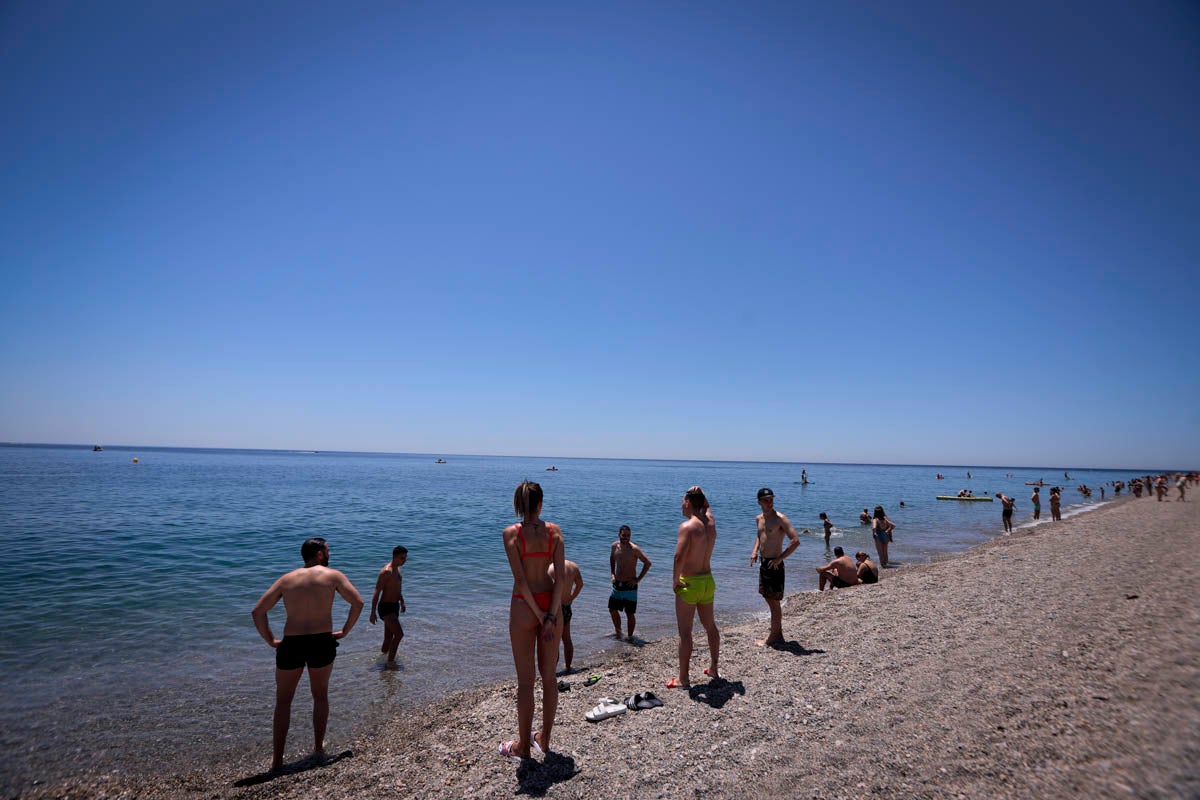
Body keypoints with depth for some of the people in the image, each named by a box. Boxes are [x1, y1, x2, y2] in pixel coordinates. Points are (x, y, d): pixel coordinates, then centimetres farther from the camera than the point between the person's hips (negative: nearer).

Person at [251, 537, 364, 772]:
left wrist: (270, 640, 10)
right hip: (323, 642, -1)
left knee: (283, 701, 17)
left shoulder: (286, 579, 10)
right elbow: (358, 602, -4)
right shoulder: (332, 575, 3)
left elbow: (257, 612, 4)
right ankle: (318, 748, 27)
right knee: (320, 695, 22)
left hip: (290, 645, 1)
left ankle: (277, 759, 15)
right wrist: (344, 631, 6)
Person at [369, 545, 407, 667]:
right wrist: (373, 612, -20)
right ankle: (390, 661, -10)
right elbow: (377, 592, -20)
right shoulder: (386, 571, -19)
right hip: (386, 607, -9)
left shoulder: (397, 569, 10)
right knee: (399, 634, -16)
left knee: (389, 636, 15)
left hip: (394, 606, 9)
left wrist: (402, 603, 26)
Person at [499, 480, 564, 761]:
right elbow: (561, 577, -9)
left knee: (525, 680, 8)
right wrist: (551, 615, -9)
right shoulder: (554, 531, -2)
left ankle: (523, 746, 21)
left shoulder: (512, 533, -9)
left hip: (524, 606, -3)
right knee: (548, 676, 15)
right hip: (552, 604, 3)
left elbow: (520, 580, -14)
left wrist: (539, 615, -9)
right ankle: (544, 740, 28)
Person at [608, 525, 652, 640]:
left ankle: (630, 636, 14)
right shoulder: (615, 546, 1)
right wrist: (612, 573, 11)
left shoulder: (634, 549, -16)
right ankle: (617, 631, 36)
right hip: (617, 585, 6)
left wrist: (638, 579, -13)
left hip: (629, 586, -6)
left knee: (630, 613, -1)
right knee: (612, 609, 15)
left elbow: (648, 563, -13)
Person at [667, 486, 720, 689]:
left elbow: (679, 557, -29)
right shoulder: (710, 522, 2)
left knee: (685, 632, 1)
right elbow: (706, 507, 28)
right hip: (708, 581, 7)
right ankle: (713, 670, 35)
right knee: (710, 626, 21)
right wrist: (700, 494, 15)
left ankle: (683, 679, 7)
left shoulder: (687, 526, -19)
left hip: (689, 583, -7)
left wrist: (675, 581, -17)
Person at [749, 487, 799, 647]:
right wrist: (755, 551, 12)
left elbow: (795, 541, -22)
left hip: (774, 565, -8)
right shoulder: (759, 519, 9)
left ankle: (773, 636, 10)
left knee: (774, 600, 0)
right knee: (768, 598, 15)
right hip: (763, 562, 8)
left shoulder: (780, 519, -15)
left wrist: (779, 558, -21)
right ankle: (777, 633, 26)